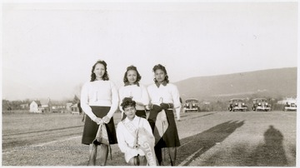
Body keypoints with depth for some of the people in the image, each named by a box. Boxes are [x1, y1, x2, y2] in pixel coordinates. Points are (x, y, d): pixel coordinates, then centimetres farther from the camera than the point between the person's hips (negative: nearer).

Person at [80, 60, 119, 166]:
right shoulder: (87, 85, 11)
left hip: (106, 116, 1)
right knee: (92, 144, -6)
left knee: (104, 144, -1)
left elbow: (116, 101, 5)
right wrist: (94, 117, -11)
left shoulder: (110, 84, 13)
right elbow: (83, 103, 2)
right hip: (92, 116, -1)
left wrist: (108, 116, -10)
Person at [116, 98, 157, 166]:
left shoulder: (143, 121, 9)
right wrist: (131, 149, -17)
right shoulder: (121, 125, 10)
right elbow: (121, 144, 3)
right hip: (131, 152, 0)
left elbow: (151, 138, 0)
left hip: (144, 150, 1)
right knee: (133, 161, -35)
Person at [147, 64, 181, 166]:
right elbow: (147, 103, 13)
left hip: (167, 116, -2)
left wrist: (168, 105, -14)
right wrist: (151, 106, -9)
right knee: (156, 142, -1)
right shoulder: (150, 88, 11)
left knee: (171, 142, -8)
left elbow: (177, 104, 4)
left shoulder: (172, 87, 5)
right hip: (154, 117, 2)